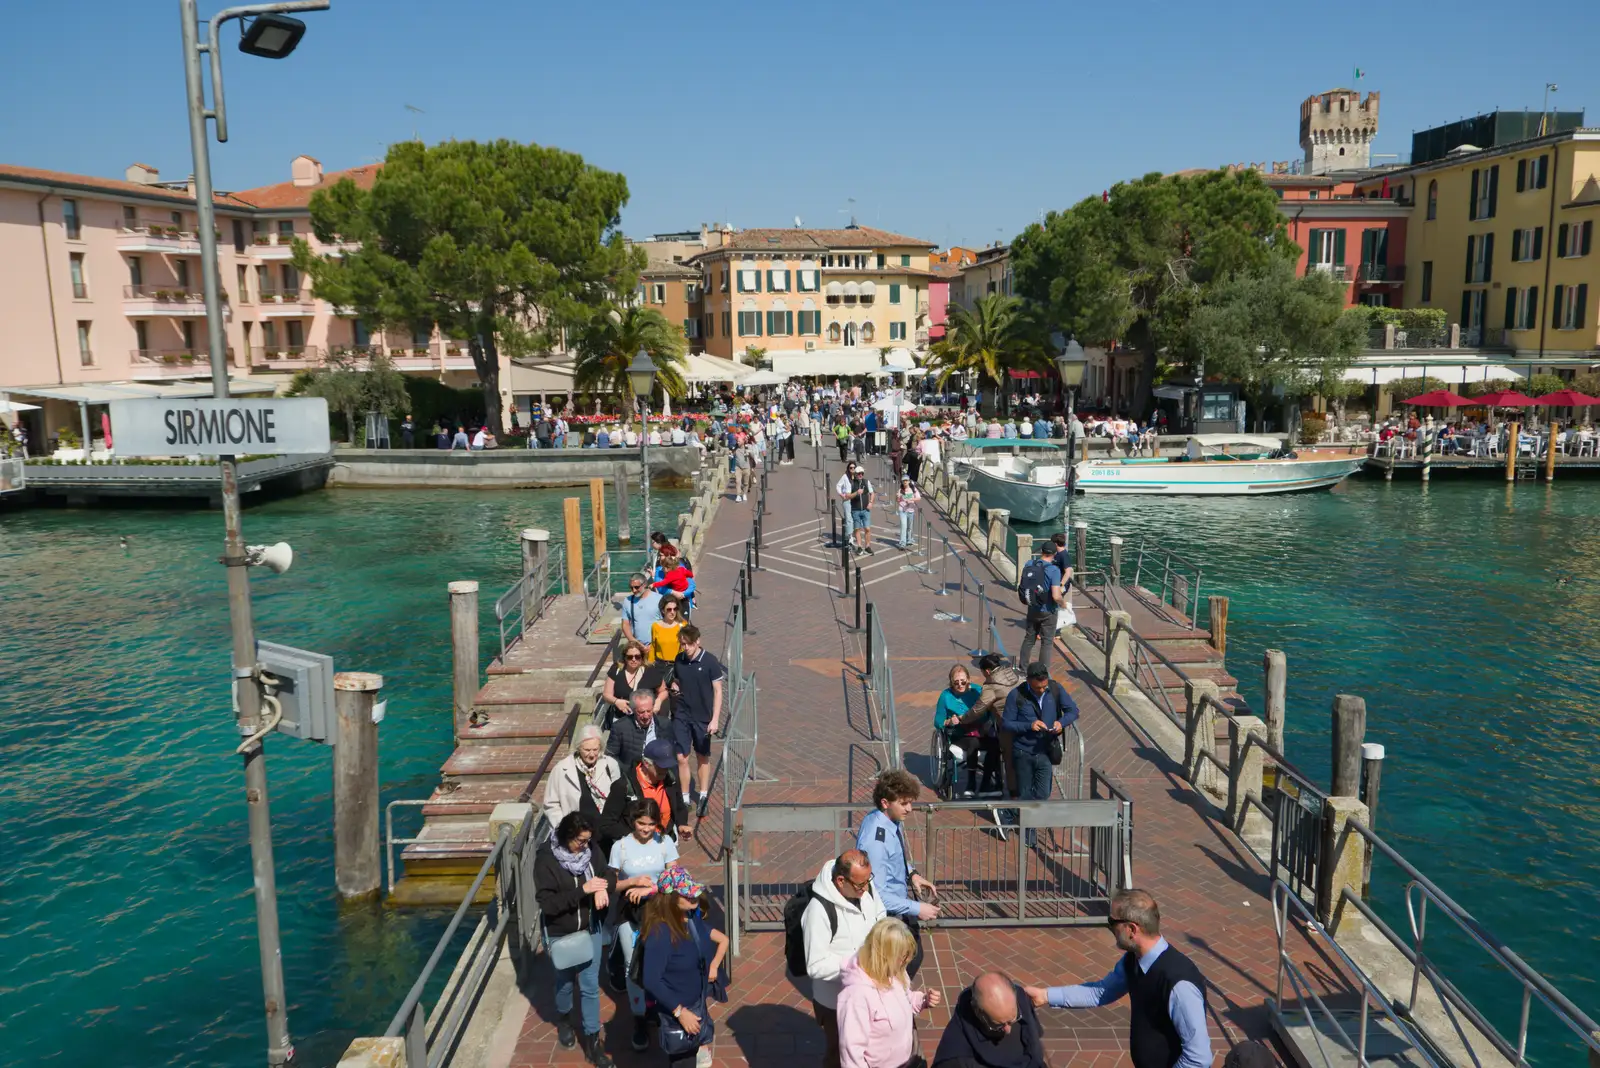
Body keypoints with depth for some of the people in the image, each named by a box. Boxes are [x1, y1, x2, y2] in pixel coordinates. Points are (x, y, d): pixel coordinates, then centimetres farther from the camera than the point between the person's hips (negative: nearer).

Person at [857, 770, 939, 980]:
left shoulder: (892, 819, -9)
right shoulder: (875, 840, -35)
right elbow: (876, 894, -30)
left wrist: (912, 874, -1)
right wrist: (916, 908, -27)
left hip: (898, 901, 8)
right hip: (887, 915, -8)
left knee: (913, 954, 25)